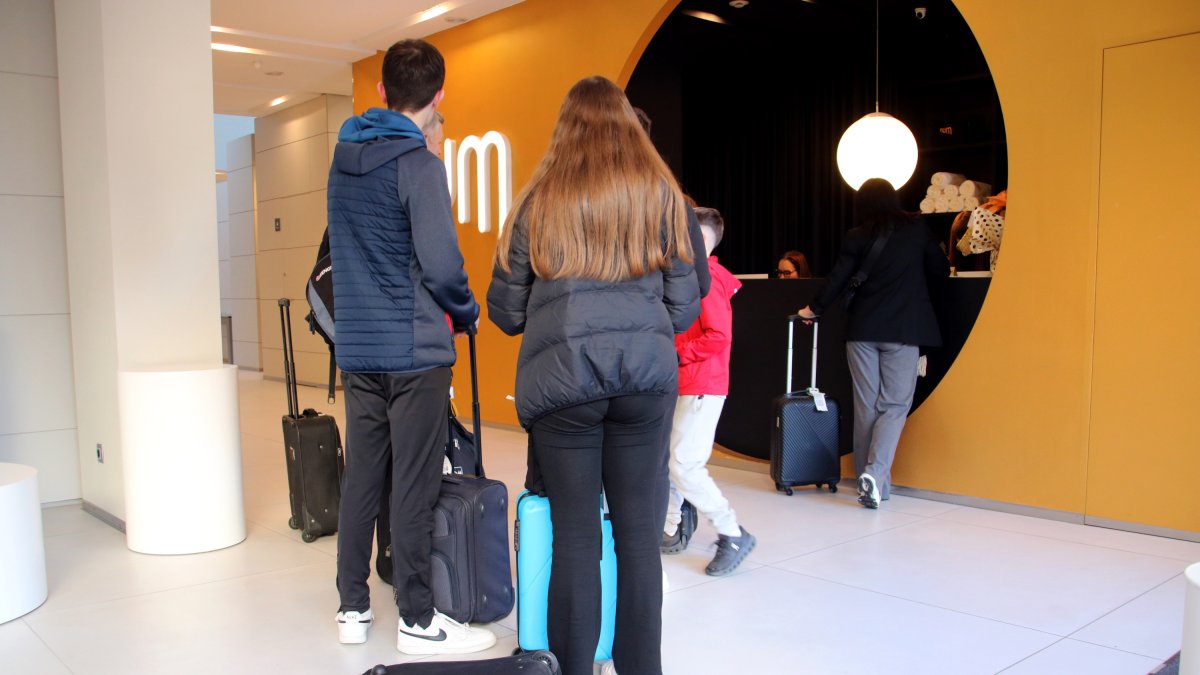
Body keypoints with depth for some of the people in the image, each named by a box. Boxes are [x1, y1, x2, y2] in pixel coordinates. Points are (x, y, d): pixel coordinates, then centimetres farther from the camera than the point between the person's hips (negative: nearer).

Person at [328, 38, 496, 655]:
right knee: (414, 487, 1)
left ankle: (352, 608, 24)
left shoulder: (343, 157, 11)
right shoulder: (418, 164, -13)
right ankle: (417, 620, 11)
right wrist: (467, 313, 0)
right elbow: (441, 263, -17)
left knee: (359, 480, 13)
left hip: (356, 349, 7)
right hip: (413, 351, -7)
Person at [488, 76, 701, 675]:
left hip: (561, 378, -1)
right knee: (637, 527, 11)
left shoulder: (540, 198, 5)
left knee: (575, 533, 7)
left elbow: (504, 311, 7)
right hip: (647, 376, 1)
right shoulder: (661, 192, 8)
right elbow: (685, 308, 8)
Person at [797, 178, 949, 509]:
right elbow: (941, 270, 8)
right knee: (895, 405, 1)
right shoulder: (916, 228, 2)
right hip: (903, 330, -1)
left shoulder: (857, 237, 2)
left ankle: (869, 480, 13)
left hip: (862, 331, 2)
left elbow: (838, 279, 1)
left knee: (866, 406, 9)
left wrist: (814, 308, 16)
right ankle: (875, 473, -17)